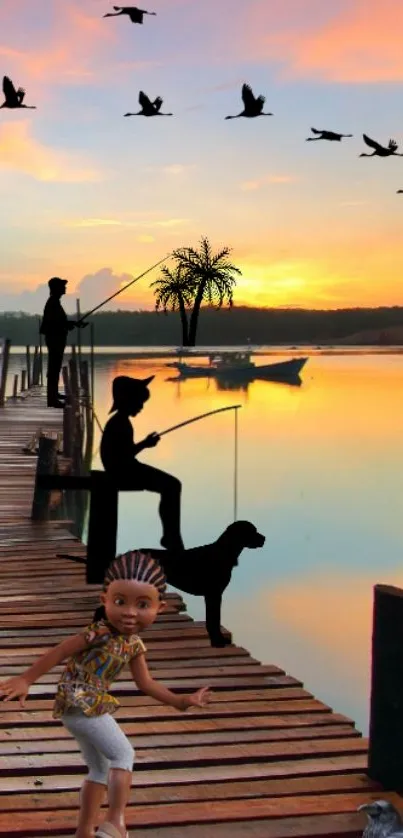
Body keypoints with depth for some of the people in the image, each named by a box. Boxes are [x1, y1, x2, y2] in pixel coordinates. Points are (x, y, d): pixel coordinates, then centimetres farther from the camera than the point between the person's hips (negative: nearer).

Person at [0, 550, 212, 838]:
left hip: (87, 707, 9)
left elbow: (146, 683, 13)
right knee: (124, 754, -11)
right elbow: (58, 653, -17)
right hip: (81, 705, -9)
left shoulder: (134, 644, 4)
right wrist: (25, 680, -15)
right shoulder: (99, 633, -21)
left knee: (101, 768, 19)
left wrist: (181, 701, 10)